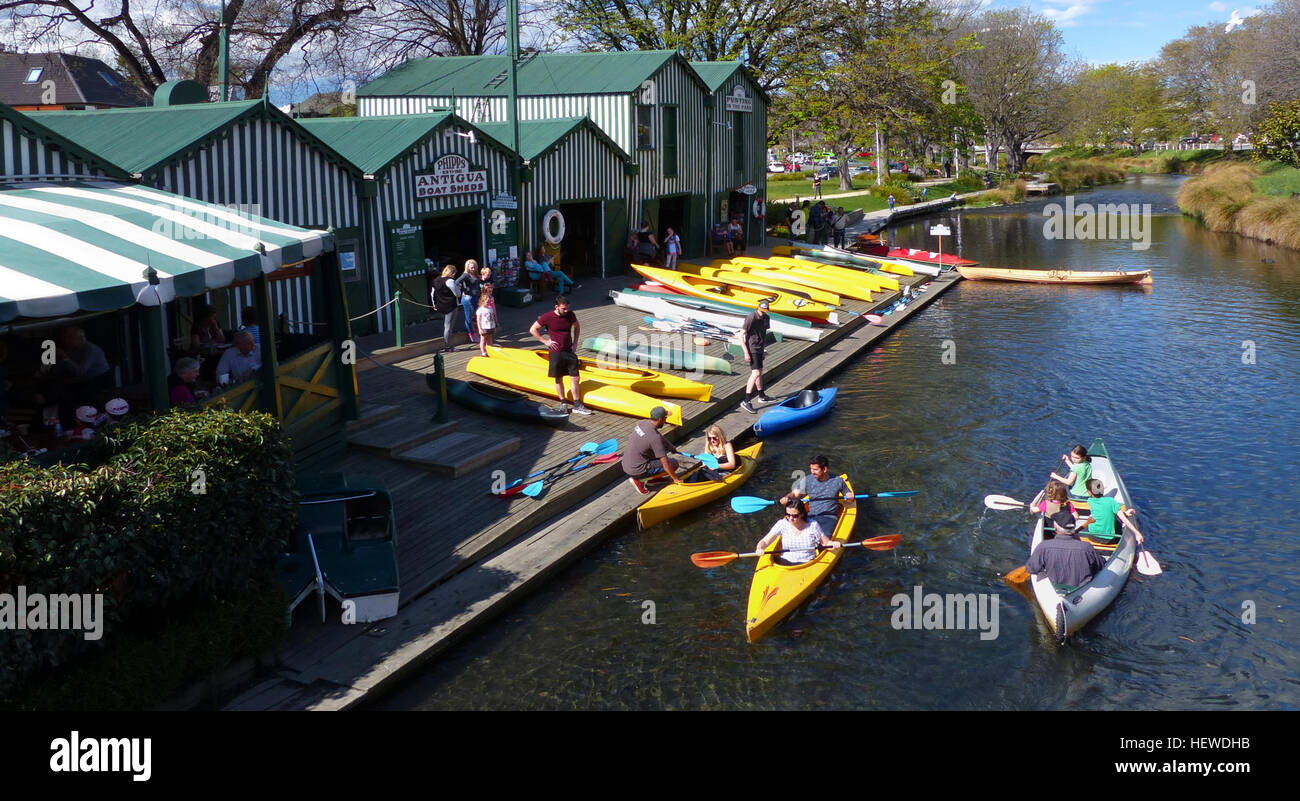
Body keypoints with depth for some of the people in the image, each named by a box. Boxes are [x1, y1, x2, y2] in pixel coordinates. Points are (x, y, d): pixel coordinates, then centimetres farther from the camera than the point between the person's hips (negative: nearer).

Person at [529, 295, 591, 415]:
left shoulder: (570, 315, -1)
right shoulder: (547, 317, -12)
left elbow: (577, 328, 18)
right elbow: (533, 330, -3)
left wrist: (574, 343, 9)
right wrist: (545, 341, -6)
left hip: (569, 351, 3)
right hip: (556, 352, -3)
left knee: (575, 378, 2)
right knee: (559, 379, 7)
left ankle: (577, 405, 10)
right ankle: (563, 403, 21)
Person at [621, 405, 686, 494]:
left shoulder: (640, 423, 1)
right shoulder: (655, 437, -23)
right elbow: (665, 463, -20)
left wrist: (671, 448, 28)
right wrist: (675, 479, -9)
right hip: (637, 470, -8)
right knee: (674, 464, -2)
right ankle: (639, 479, -4)